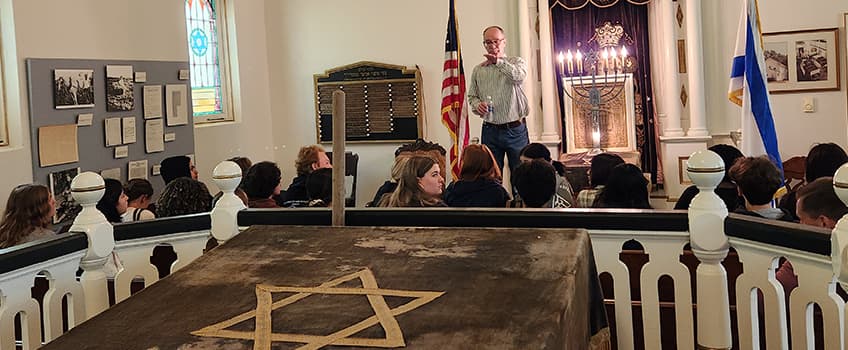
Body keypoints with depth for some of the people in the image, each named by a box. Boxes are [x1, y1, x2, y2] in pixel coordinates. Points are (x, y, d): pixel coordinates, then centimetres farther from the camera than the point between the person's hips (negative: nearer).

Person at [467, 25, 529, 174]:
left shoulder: (517, 62, 2)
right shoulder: (478, 70, 10)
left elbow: (519, 75, -21)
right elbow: (472, 96, 16)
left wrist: (498, 61, -31)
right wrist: (477, 105, -6)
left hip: (515, 129, -2)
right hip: (490, 130, 3)